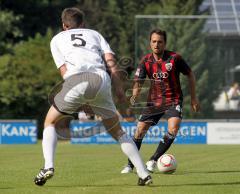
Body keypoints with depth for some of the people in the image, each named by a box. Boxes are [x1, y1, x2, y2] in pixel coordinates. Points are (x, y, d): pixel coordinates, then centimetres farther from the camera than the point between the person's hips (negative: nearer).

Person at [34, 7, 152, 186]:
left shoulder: (57, 39, 29)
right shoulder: (94, 34, 33)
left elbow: (64, 70, 16)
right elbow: (110, 61, 16)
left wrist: (81, 102, 18)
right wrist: (119, 88, 14)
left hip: (75, 80, -2)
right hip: (101, 79, 2)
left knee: (50, 122, 20)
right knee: (117, 131, 18)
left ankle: (48, 167, -1)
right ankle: (144, 174, 10)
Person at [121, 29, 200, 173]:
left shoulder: (174, 58, -12)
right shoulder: (146, 61, -5)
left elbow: (190, 75, 1)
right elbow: (138, 82, -4)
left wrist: (193, 98, 2)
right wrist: (134, 98, -25)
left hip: (173, 100, -2)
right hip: (154, 100, 3)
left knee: (173, 129, -24)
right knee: (140, 130, -3)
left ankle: (153, 161, -9)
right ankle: (130, 165, 12)